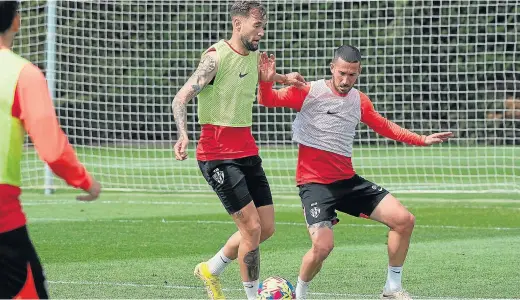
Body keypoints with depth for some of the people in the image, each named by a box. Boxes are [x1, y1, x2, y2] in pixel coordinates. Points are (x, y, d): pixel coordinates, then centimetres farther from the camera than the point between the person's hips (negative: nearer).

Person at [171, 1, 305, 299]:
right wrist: (183, 134, -36)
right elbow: (181, 98, -21)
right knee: (252, 227, -13)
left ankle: (211, 270, 28)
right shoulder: (216, 57, -15)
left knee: (267, 228, 8)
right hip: (218, 154, -8)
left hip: (247, 150, 8)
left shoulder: (255, 55, 8)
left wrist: (282, 78, 27)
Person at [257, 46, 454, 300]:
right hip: (314, 182, -6)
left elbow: (384, 127, 23)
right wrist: (266, 82, -29)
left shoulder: (359, 101, 8)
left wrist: (422, 140, 21)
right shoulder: (308, 92, -8)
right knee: (323, 246, -25)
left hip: (348, 181, 6)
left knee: (404, 220, -2)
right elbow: (268, 100, -7)